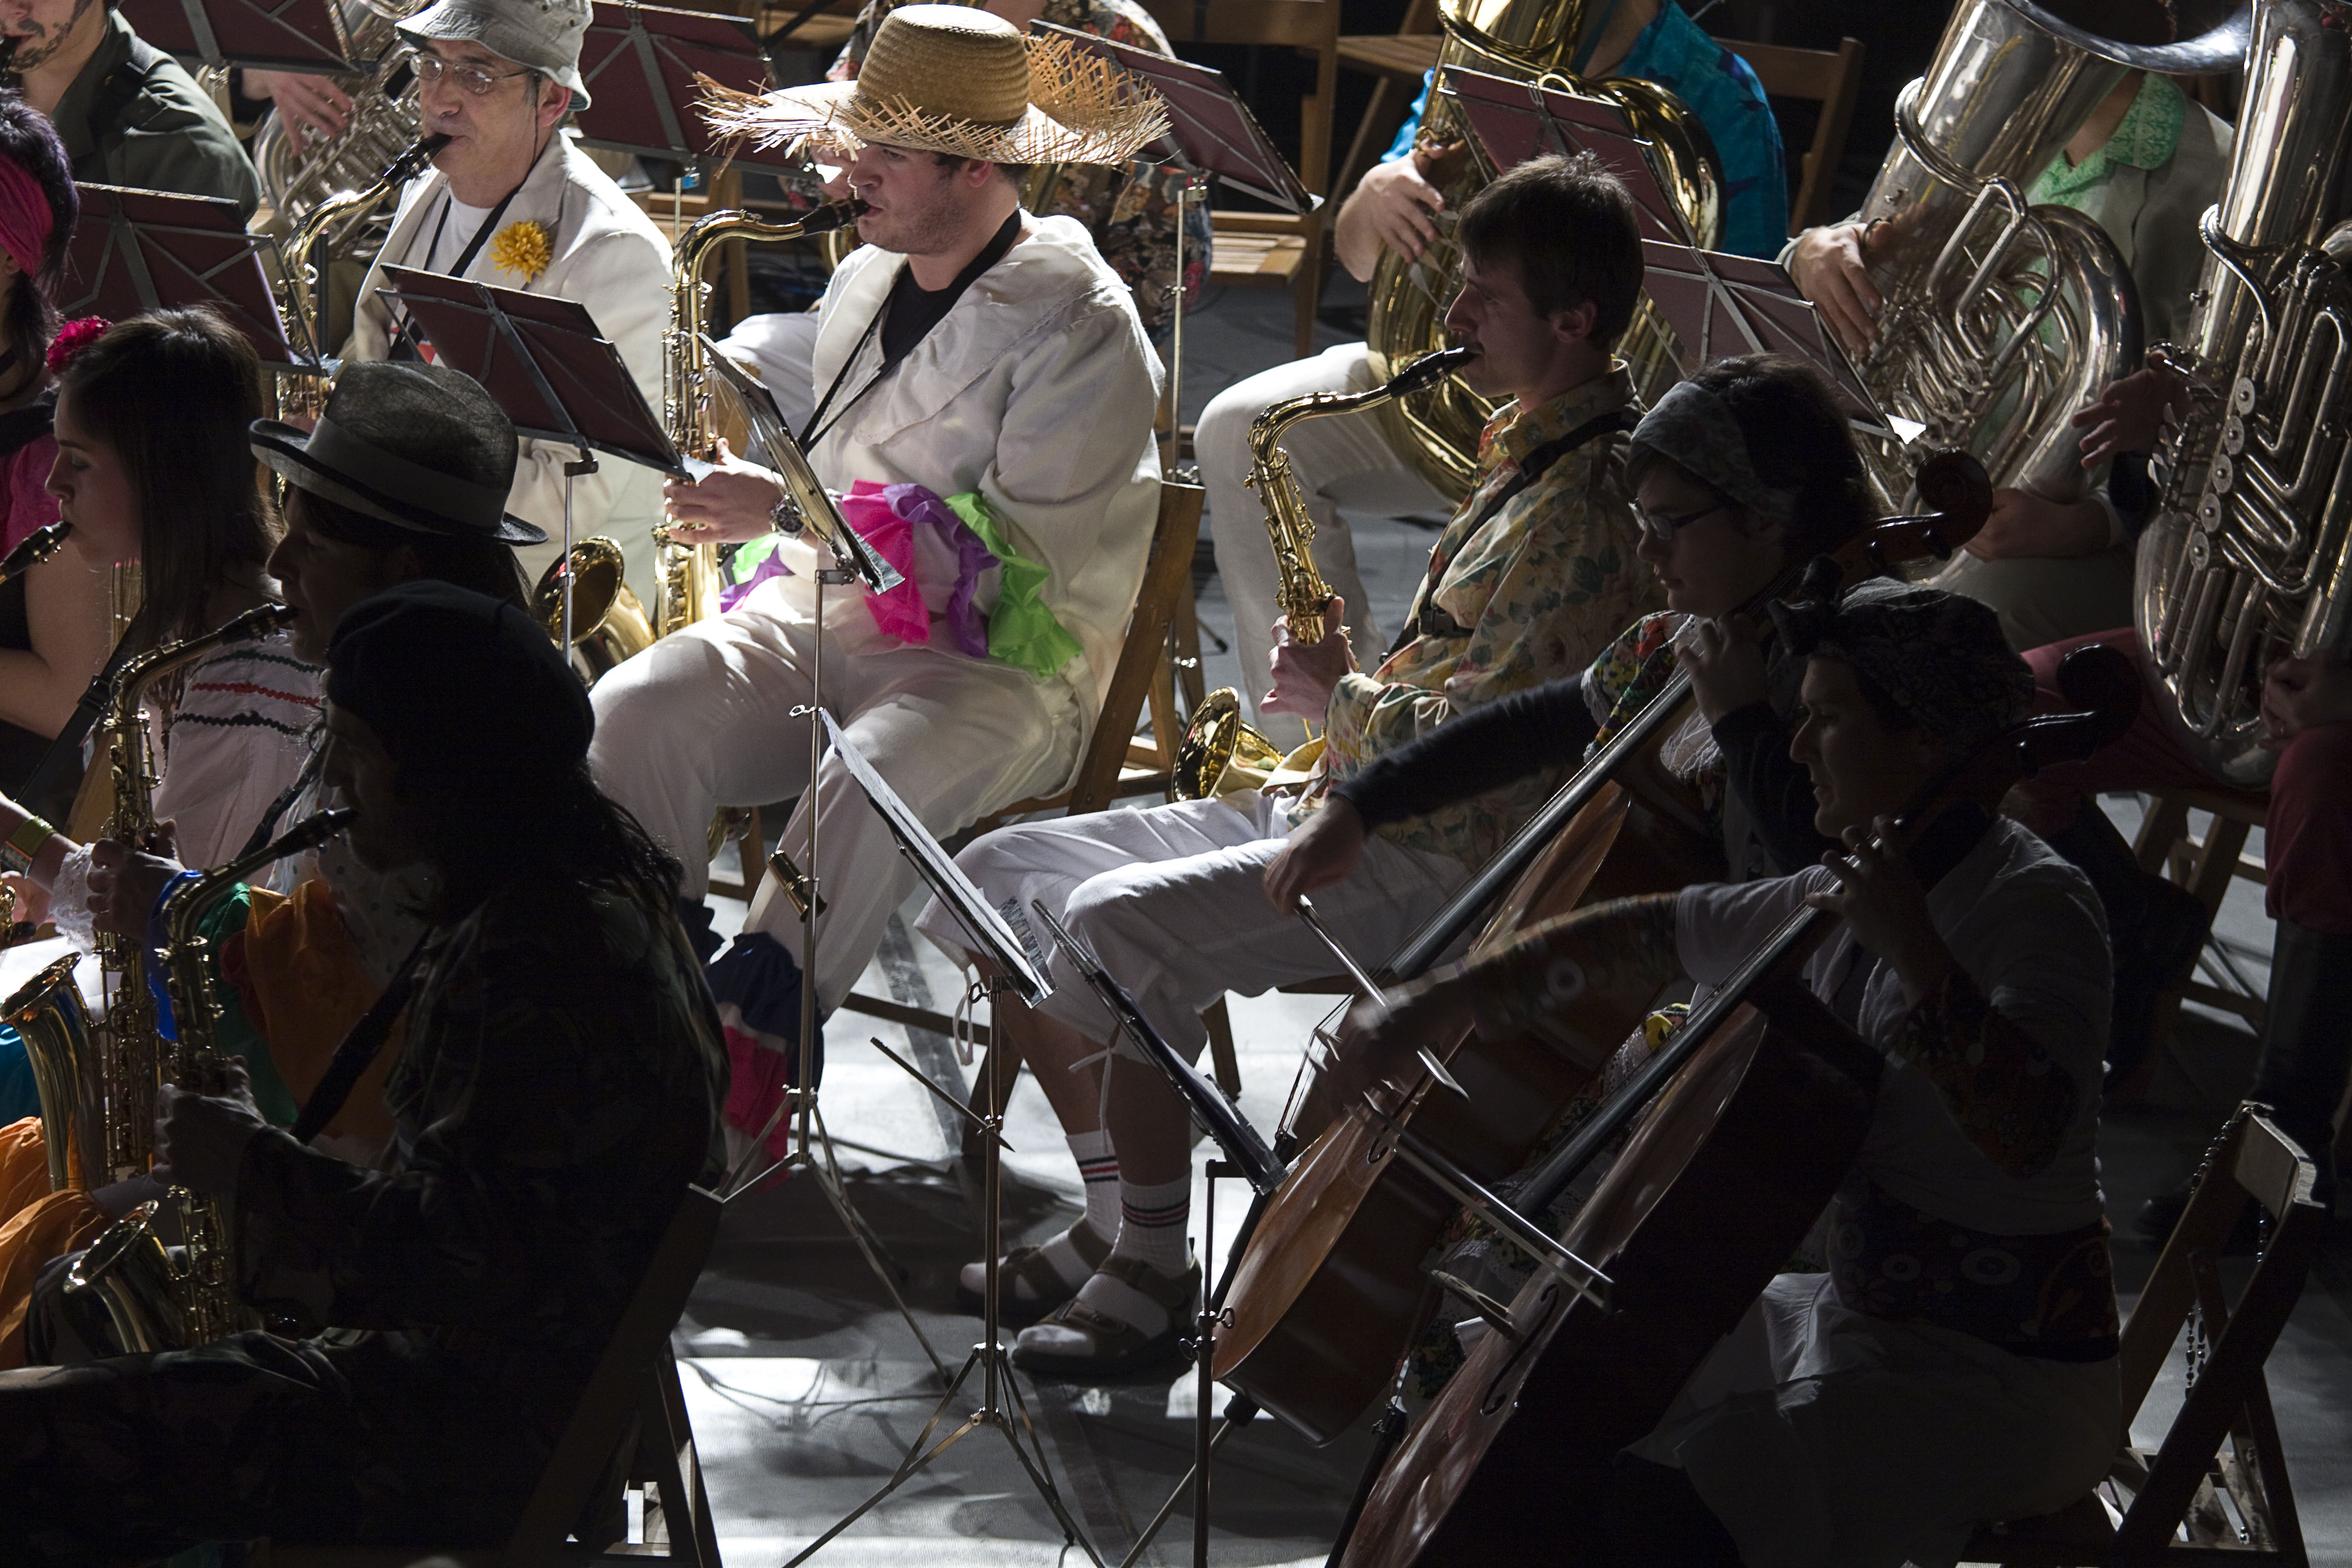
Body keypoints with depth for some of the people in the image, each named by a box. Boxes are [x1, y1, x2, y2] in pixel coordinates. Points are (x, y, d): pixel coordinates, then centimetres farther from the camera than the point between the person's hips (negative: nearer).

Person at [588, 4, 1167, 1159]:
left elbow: (1021, 552, -19)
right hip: (819, 612, 7)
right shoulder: (865, 283, 15)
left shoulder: (1080, 324, -10)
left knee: (869, 782, -38)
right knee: (627, 715, -21)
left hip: (995, 664, -7)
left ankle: (746, 1060, -32)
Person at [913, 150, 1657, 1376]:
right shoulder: (1530, 454, 15)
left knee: (1120, 925, -29)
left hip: (1441, 859, -11)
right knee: (1003, 874, 3)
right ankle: (1115, 1221, 6)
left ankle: (1156, 1275, -16)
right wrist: (1348, 683, 7)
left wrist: (1339, 697, -9)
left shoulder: (1590, 504, -18)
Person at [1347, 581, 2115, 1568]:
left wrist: (1913, 950, -38)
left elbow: (2026, 1135, -35)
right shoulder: (1849, 897, 9)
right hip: (1863, 1318, 10)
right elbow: (1655, 934, 22)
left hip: (2005, 1378, -9)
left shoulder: (2040, 910, -18)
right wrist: (1445, 999, 18)